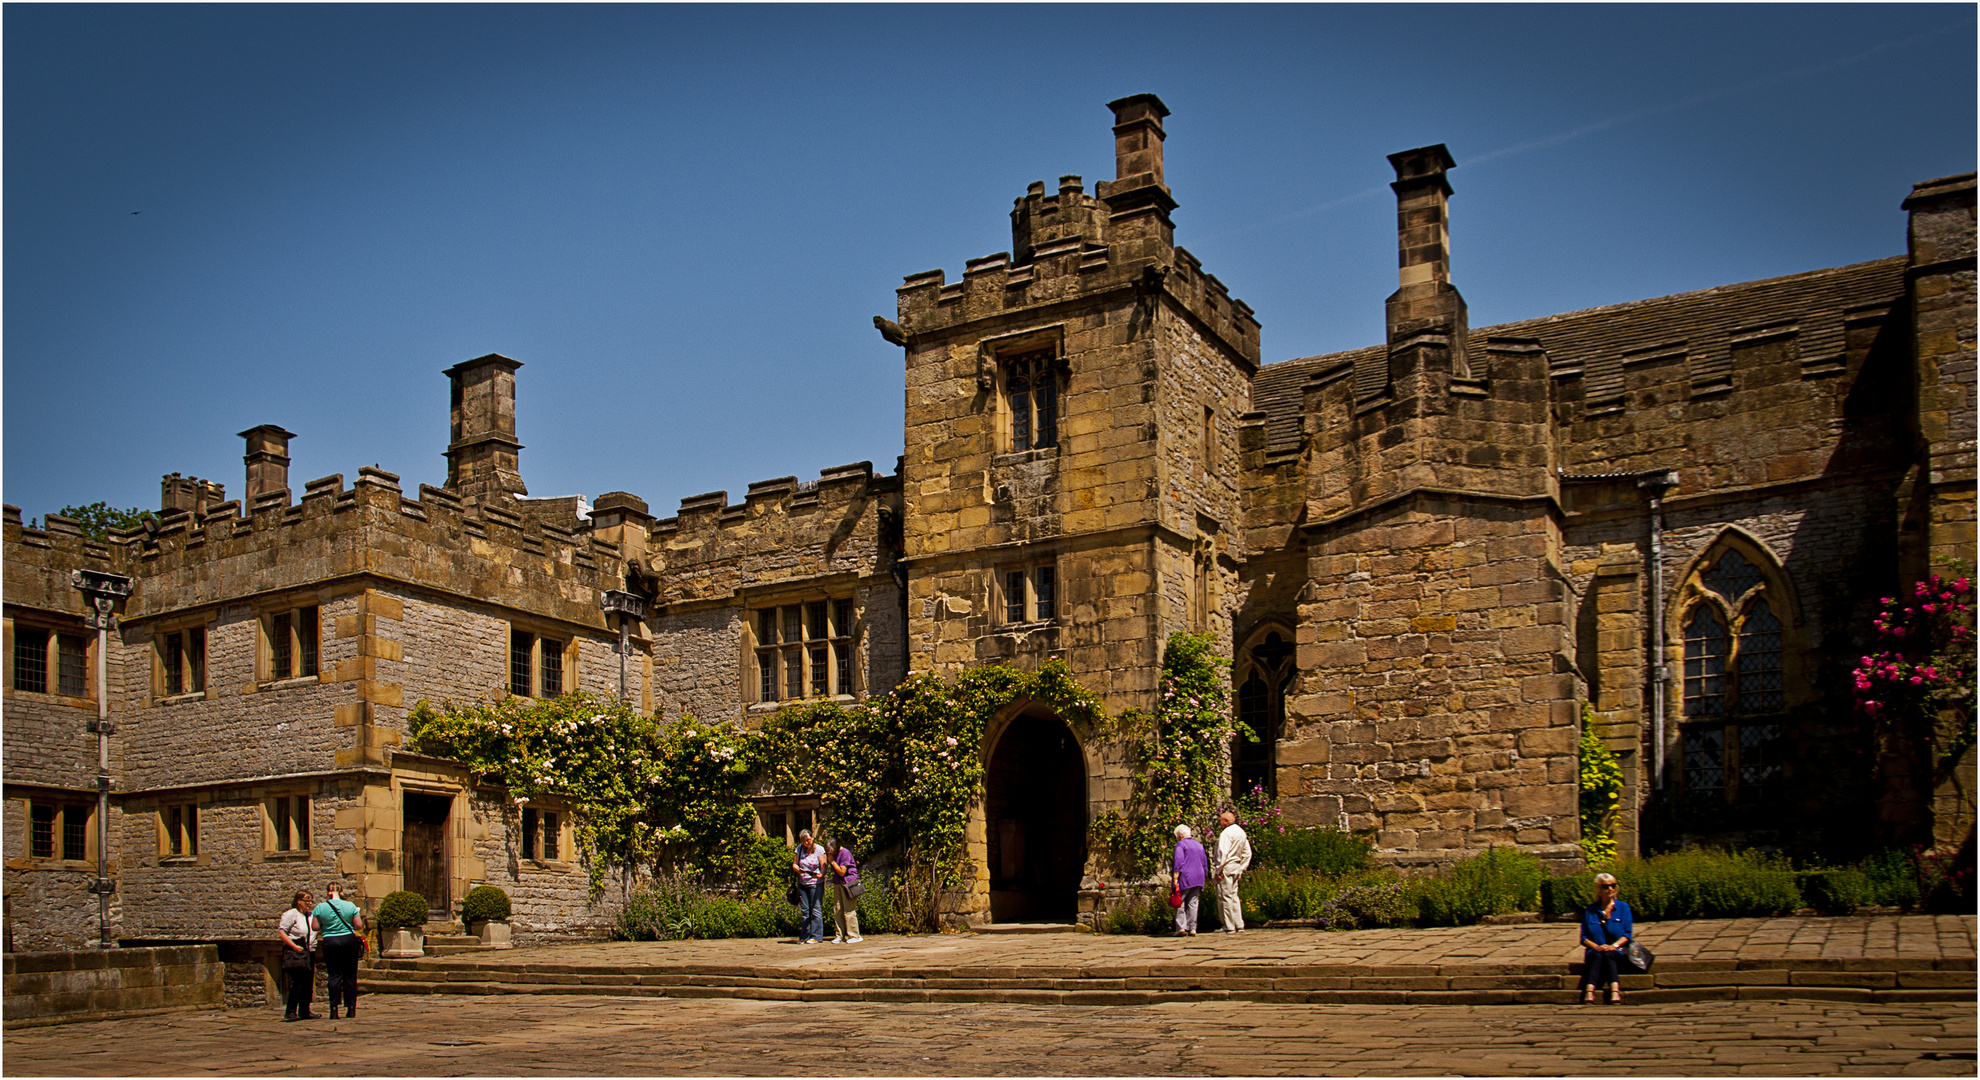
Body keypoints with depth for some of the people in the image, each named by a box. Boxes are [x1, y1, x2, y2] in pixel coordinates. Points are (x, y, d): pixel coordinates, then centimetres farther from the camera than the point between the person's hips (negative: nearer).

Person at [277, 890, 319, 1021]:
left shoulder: (311, 915, 17)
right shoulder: (291, 914, -4)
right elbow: (281, 932, -12)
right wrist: (294, 946, -17)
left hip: (309, 953, 7)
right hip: (295, 954, -7)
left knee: (308, 983, 7)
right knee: (298, 982, -15)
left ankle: (305, 1011, 14)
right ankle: (290, 1012, -13)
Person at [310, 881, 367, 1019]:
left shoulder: (320, 907, -3)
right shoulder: (350, 905, -2)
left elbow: (314, 927, 0)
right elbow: (359, 926, 0)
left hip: (330, 943, -1)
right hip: (349, 941, 1)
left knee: (334, 975, 3)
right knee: (350, 975, 6)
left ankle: (334, 1008, -5)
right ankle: (351, 1008, 7)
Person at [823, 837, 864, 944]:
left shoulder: (845, 853, -15)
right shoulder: (834, 853, 11)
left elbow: (842, 872, -16)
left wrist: (832, 861, -13)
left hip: (848, 883, -9)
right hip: (837, 883, 9)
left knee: (849, 911, -8)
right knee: (837, 910, 5)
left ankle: (854, 936, -4)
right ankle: (840, 936, 10)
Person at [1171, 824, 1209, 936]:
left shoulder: (1181, 844, -3)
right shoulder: (1199, 846, 18)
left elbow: (1178, 861, -14)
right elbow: (1205, 863, 20)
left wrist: (1175, 877, -17)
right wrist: (1202, 879, 23)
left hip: (1184, 877, -6)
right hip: (1198, 879, 6)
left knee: (1180, 904, -3)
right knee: (1193, 904, 6)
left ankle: (1181, 928, -11)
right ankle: (1192, 929, 2)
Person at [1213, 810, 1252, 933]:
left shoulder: (1226, 833, -11)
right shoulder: (1241, 832, 17)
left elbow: (1222, 853, -19)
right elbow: (1247, 853, 20)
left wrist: (1218, 871, -15)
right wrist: (1241, 869, 20)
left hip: (1226, 867, -9)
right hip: (1236, 866, 9)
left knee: (1225, 897, -5)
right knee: (1233, 896, 15)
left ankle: (1229, 927, -5)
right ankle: (1239, 925, 15)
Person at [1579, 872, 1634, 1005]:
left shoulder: (1623, 907, 13)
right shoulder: (1590, 910, 14)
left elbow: (1628, 934, 5)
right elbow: (1584, 937, 9)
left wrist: (1614, 945, -13)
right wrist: (1596, 946, -12)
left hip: (1617, 952, -1)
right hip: (1595, 952, 1)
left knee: (1609, 955, -35)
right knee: (1597, 956, -35)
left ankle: (1615, 993, -58)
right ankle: (1589, 994, -57)